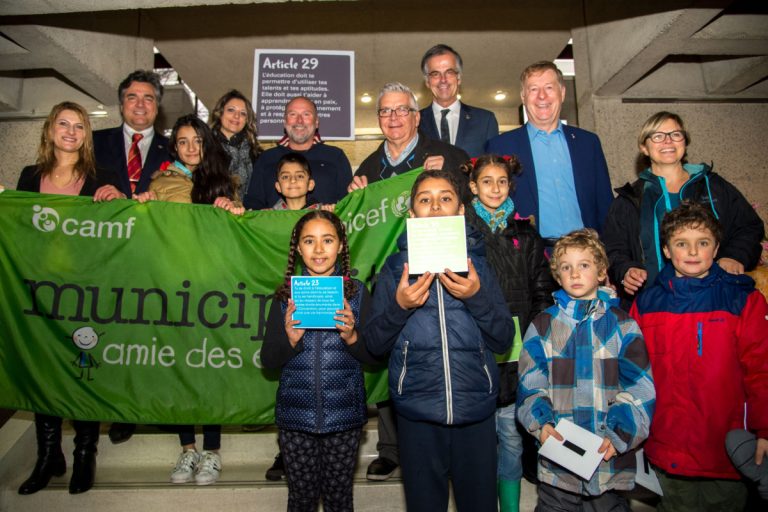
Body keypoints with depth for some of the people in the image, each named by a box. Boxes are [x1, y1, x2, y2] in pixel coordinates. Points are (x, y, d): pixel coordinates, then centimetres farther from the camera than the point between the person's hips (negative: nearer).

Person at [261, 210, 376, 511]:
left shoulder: (356, 292, -2)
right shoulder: (286, 295, 1)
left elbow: (373, 356, -1)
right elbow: (267, 360, 0)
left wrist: (351, 336, -20)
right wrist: (290, 339, -19)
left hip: (344, 416, 0)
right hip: (296, 415, 1)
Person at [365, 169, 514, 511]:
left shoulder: (477, 262, 6)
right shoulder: (396, 266, 4)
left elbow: (504, 341, 1)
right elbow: (374, 345, 1)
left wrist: (477, 297, -15)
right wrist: (399, 306, -16)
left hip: (476, 407, 1)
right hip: (417, 409, 0)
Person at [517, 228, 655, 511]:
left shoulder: (622, 325, 2)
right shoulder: (543, 326, 4)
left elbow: (639, 389, -2)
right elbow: (530, 385, 1)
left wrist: (618, 434, -16)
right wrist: (541, 423, -16)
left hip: (611, 458, 0)